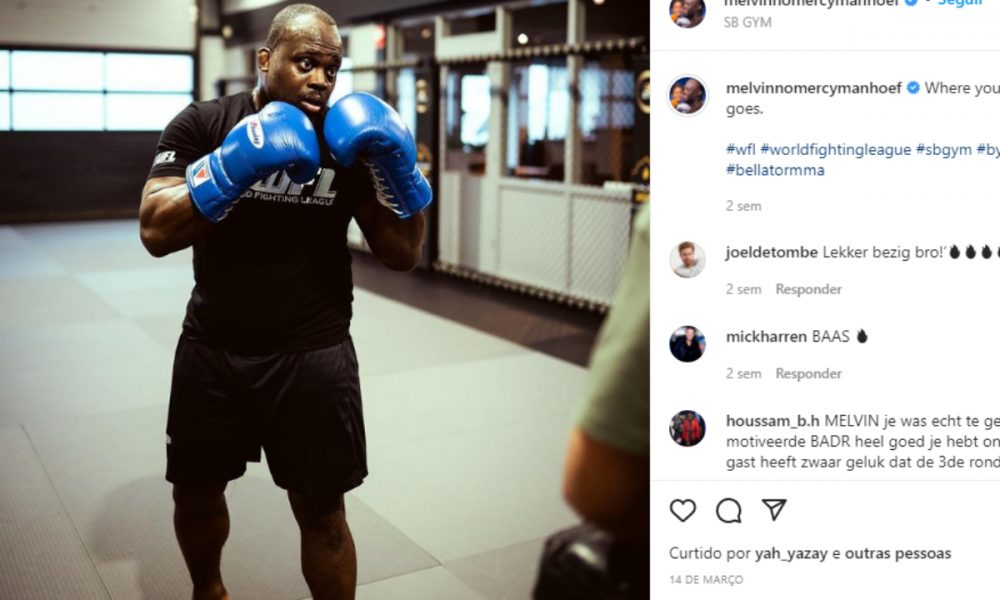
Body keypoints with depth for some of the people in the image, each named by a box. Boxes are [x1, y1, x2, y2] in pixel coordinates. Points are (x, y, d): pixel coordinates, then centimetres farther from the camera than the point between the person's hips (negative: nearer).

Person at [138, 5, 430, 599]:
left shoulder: (350, 139, -2)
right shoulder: (203, 124, -4)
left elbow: (404, 254, -3)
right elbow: (156, 233, -15)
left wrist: (400, 170, -18)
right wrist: (232, 166, -27)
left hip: (313, 355, -1)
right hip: (212, 348, 1)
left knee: (321, 511, 3)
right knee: (196, 494, 18)